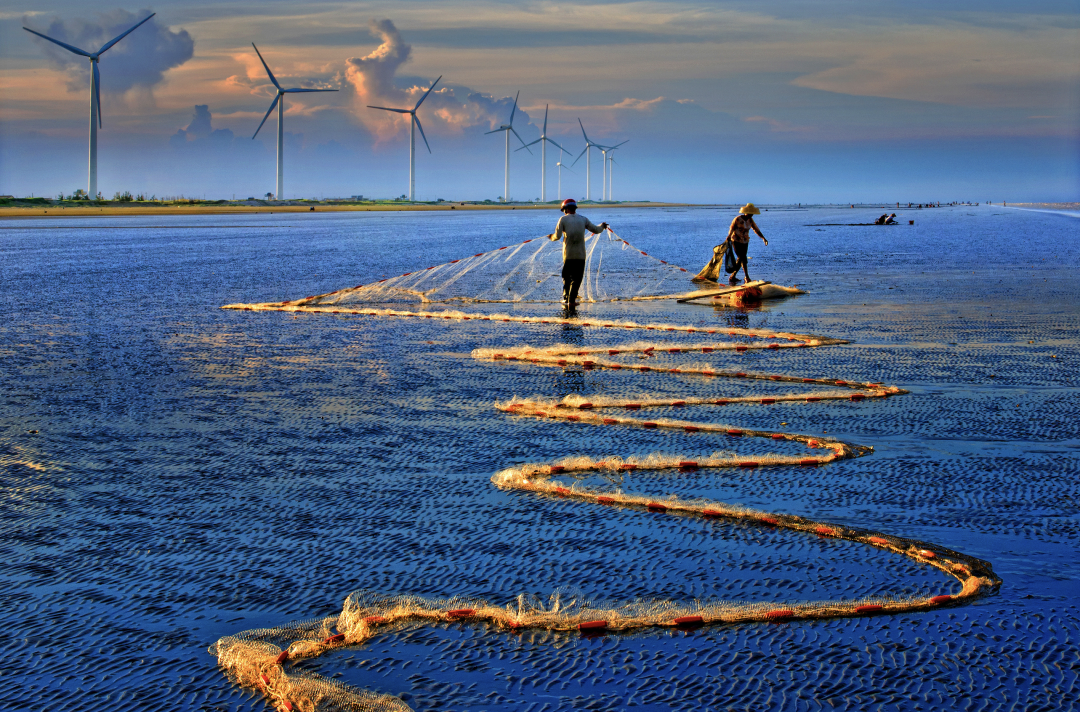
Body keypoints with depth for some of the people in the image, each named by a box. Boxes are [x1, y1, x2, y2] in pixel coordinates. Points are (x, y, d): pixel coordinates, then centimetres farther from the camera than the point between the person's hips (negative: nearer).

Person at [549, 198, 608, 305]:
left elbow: (557, 236, -6)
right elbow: (595, 230, 14)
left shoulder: (563, 219, -2)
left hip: (568, 254, -1)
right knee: (577, 278, 4)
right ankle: (571, 299, -4)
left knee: (566, 277, 13)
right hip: (580, 254, 1)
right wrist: (602, 226, 36)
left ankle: (566, 298, 15)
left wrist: (552, 237, 17)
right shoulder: (583, 219, 6)